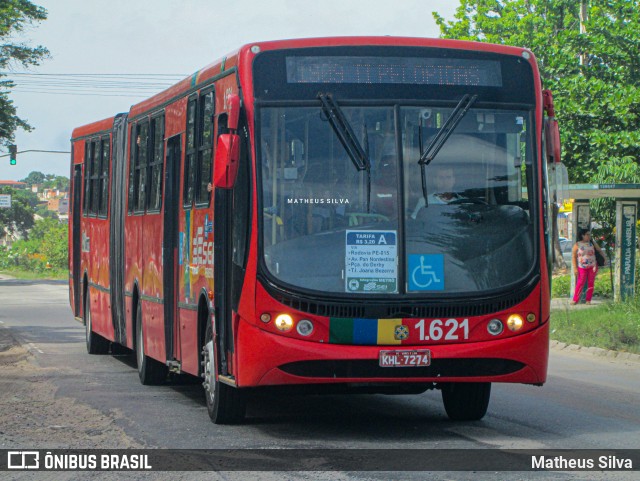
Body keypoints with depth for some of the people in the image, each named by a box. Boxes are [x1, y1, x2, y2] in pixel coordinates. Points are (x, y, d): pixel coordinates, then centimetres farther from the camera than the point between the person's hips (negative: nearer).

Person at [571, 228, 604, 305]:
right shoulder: (577, 245, -1)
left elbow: (600, 251, 17)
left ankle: (588, 300, 7)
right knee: (580, 283, -8)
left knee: (590, 283, 1)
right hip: (582, 267, -3)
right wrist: (575, 268, -7)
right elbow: (574, 257, -1)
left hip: (592, 266, 3)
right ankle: (575, 300, -4)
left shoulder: (592, 244, 7)